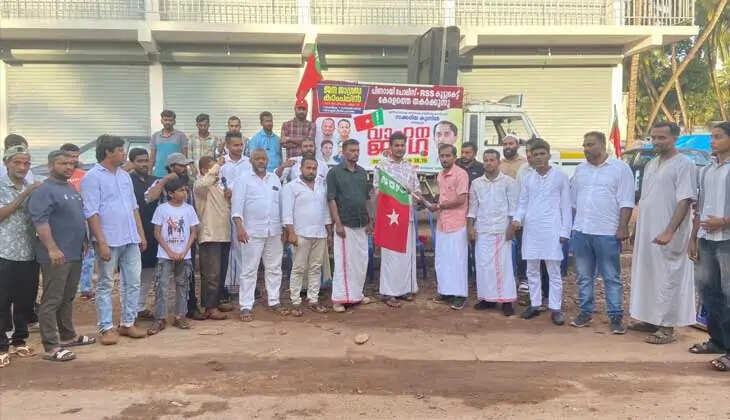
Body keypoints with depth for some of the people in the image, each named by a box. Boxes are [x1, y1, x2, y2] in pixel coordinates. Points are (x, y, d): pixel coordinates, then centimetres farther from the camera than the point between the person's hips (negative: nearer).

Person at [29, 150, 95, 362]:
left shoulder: (71, 188, 16)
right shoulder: (44, 191, -12)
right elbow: (40, 221, -22)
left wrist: (83, 241, 22)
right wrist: (52, 249, -28)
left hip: (75, 253, 9)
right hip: (56, 255, -9)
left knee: (68, 298, 17)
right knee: (52, 301, -5)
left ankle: (68, 336, 28)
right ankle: (51, 347, -2)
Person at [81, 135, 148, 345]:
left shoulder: (124, 176, 14)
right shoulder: (92, 177, -7)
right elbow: (91, 213, -13)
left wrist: (141, 234, 13)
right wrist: (101, 242, -17)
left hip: (131, 239, 7)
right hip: (109, 241, -7)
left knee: (132, 283, 9)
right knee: (106, 285, 3)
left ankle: (127, 323, 20)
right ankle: (106, 328, 11)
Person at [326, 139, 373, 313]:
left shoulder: (362, 172, 12)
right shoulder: (335, 172, -5)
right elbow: (331, 199, -9)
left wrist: (369, 221, 13)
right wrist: (338, 223, -15)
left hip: (362, 225, 6)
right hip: (345, 225, -6)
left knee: (361, 261, 11)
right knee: (343, 261, -5)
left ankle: (356, 294, 23)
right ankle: (339, 298, 1)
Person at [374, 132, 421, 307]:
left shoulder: (410, 167, 14)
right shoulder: (382, 165, -2)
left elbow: (417, 188, 17)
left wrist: (415, 194, -7)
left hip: (407, 215, 6)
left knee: (407, 252, 8)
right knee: (391, 254, -6)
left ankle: (404, 288, 19)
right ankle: (388, 292, 0)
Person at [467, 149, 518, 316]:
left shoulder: (509, 182, 0)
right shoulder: (476, 183, 9)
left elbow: (513, 206, -2)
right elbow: (473, 207, 11)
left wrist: (511, 226, -8)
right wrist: (471, 227, 4)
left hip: (501, 230, -3)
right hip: (482, 230, 3)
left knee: (503, 265, -2)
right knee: (484, 265, 5)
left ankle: (506, 300, 3)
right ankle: (487, 298, 14)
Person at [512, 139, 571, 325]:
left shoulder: (560, 176, 0)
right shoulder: (527, 178, 9)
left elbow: (566, 205, 1)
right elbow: (522, 203, 12)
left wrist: (565, 231, -5)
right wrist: (517, 219, -8)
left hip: (551, 229, -4)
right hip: (530, 229, 4)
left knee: (554, 271, -1)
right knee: (532, 270, 9)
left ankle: (555, 308, 5)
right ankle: (534, 304, 19)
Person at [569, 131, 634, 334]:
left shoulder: (620, 168, -3)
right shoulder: (580, 170, 13)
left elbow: (626, 202, -7)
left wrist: (623, 227, -14)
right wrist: (572, 225, 13)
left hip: (607, 233, -5)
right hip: (580, 232, 5)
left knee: (612, 278, 2)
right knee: (584, 276, 12)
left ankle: (616, 316, 9)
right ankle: (586, 312, 22)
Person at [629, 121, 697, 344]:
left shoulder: (683, 164, -11)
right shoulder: (651, 165, 14)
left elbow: (684, 201, -18)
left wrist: (669, 232, -27)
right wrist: (637, 229, 18)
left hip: (665, 235, -8)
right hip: (645, 233, 8)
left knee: (667, 279, -3)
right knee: (646, 277, 15)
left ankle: (667, 328, 5)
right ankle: (650, 320, 27)